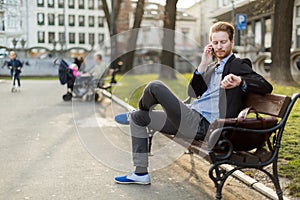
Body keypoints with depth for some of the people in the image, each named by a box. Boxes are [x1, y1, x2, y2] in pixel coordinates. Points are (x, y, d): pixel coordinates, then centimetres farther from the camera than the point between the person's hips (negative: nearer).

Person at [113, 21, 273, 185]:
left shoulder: (238, 65, 1)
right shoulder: (212, 67, 22)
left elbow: (266, 87, -12)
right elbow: (193, 92, 13)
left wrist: (240, 80, -30)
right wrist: (203, 65, 5)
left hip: (202, 125, -9)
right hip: (190, 120, 9)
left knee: (155, 86, -19)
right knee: (138, 118, 13)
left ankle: (136, 112, 16)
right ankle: (141, 173, 14)